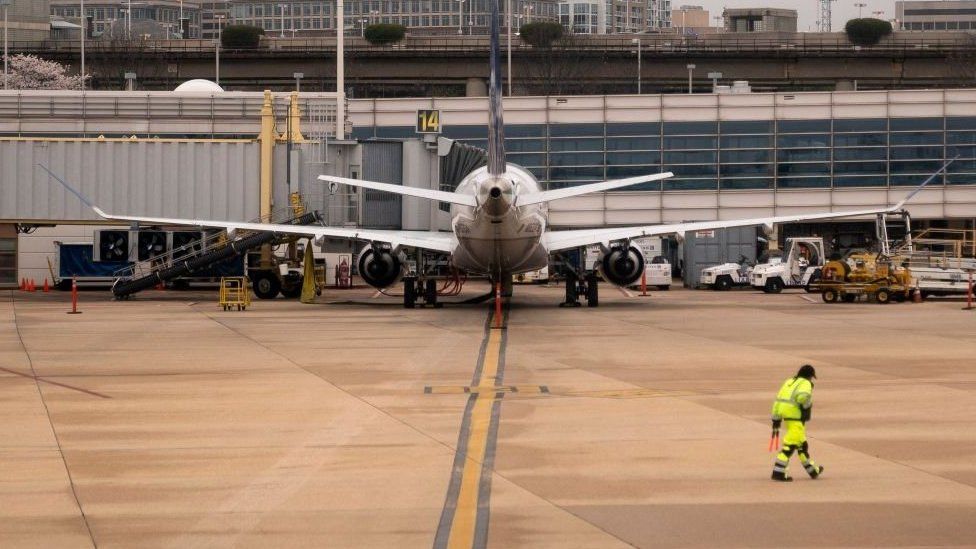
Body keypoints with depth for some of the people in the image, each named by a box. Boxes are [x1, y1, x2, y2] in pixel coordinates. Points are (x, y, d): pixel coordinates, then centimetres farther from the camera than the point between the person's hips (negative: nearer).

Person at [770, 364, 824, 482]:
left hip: (787, 417, 9)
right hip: (796, 419, -9)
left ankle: (812, 470, 32)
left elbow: (778, 401, 16)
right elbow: (802, 396, -28)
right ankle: (778, 472, -10)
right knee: (790, 445, -7)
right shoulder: (806, 383, -4)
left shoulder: (789, 382, 19)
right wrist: (808, 406, -7)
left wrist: (776, 422, 17)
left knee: (802, 444, 20)